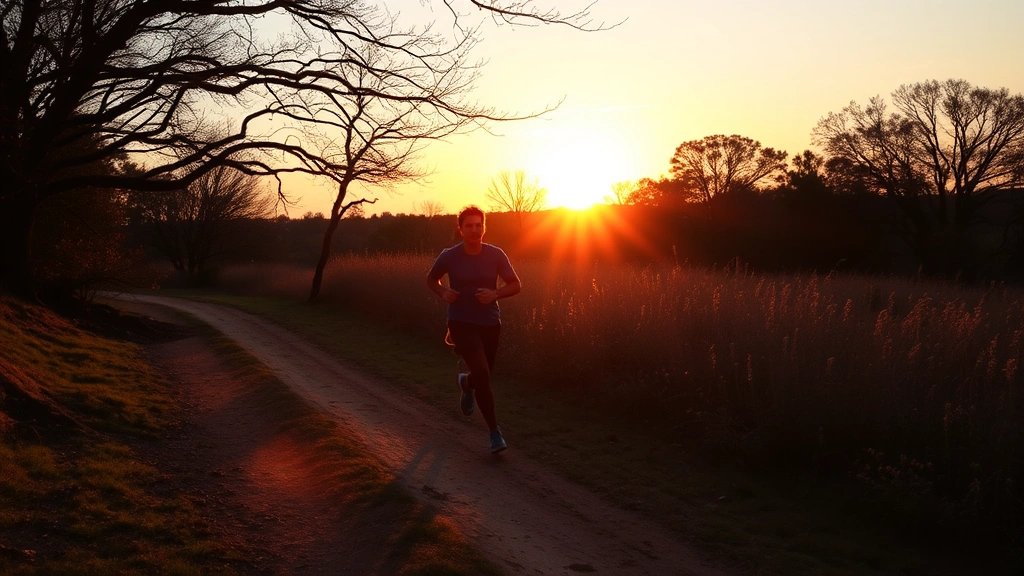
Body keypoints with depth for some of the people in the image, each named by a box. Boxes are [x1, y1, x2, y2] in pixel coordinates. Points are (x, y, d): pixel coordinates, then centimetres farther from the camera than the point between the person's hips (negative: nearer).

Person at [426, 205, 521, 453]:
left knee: (484, 374, 16)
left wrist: (495, 294, -19)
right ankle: (495, 432, -5)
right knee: (482, 374, -17)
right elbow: (431, 279, 8)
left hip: (490, 323, 3)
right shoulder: (449, 256, -9)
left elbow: (515, 285, 0)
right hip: (462, 323, -3)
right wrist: (442, 292, -13)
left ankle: (466, 382, 56)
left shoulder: (496, 255, -7)